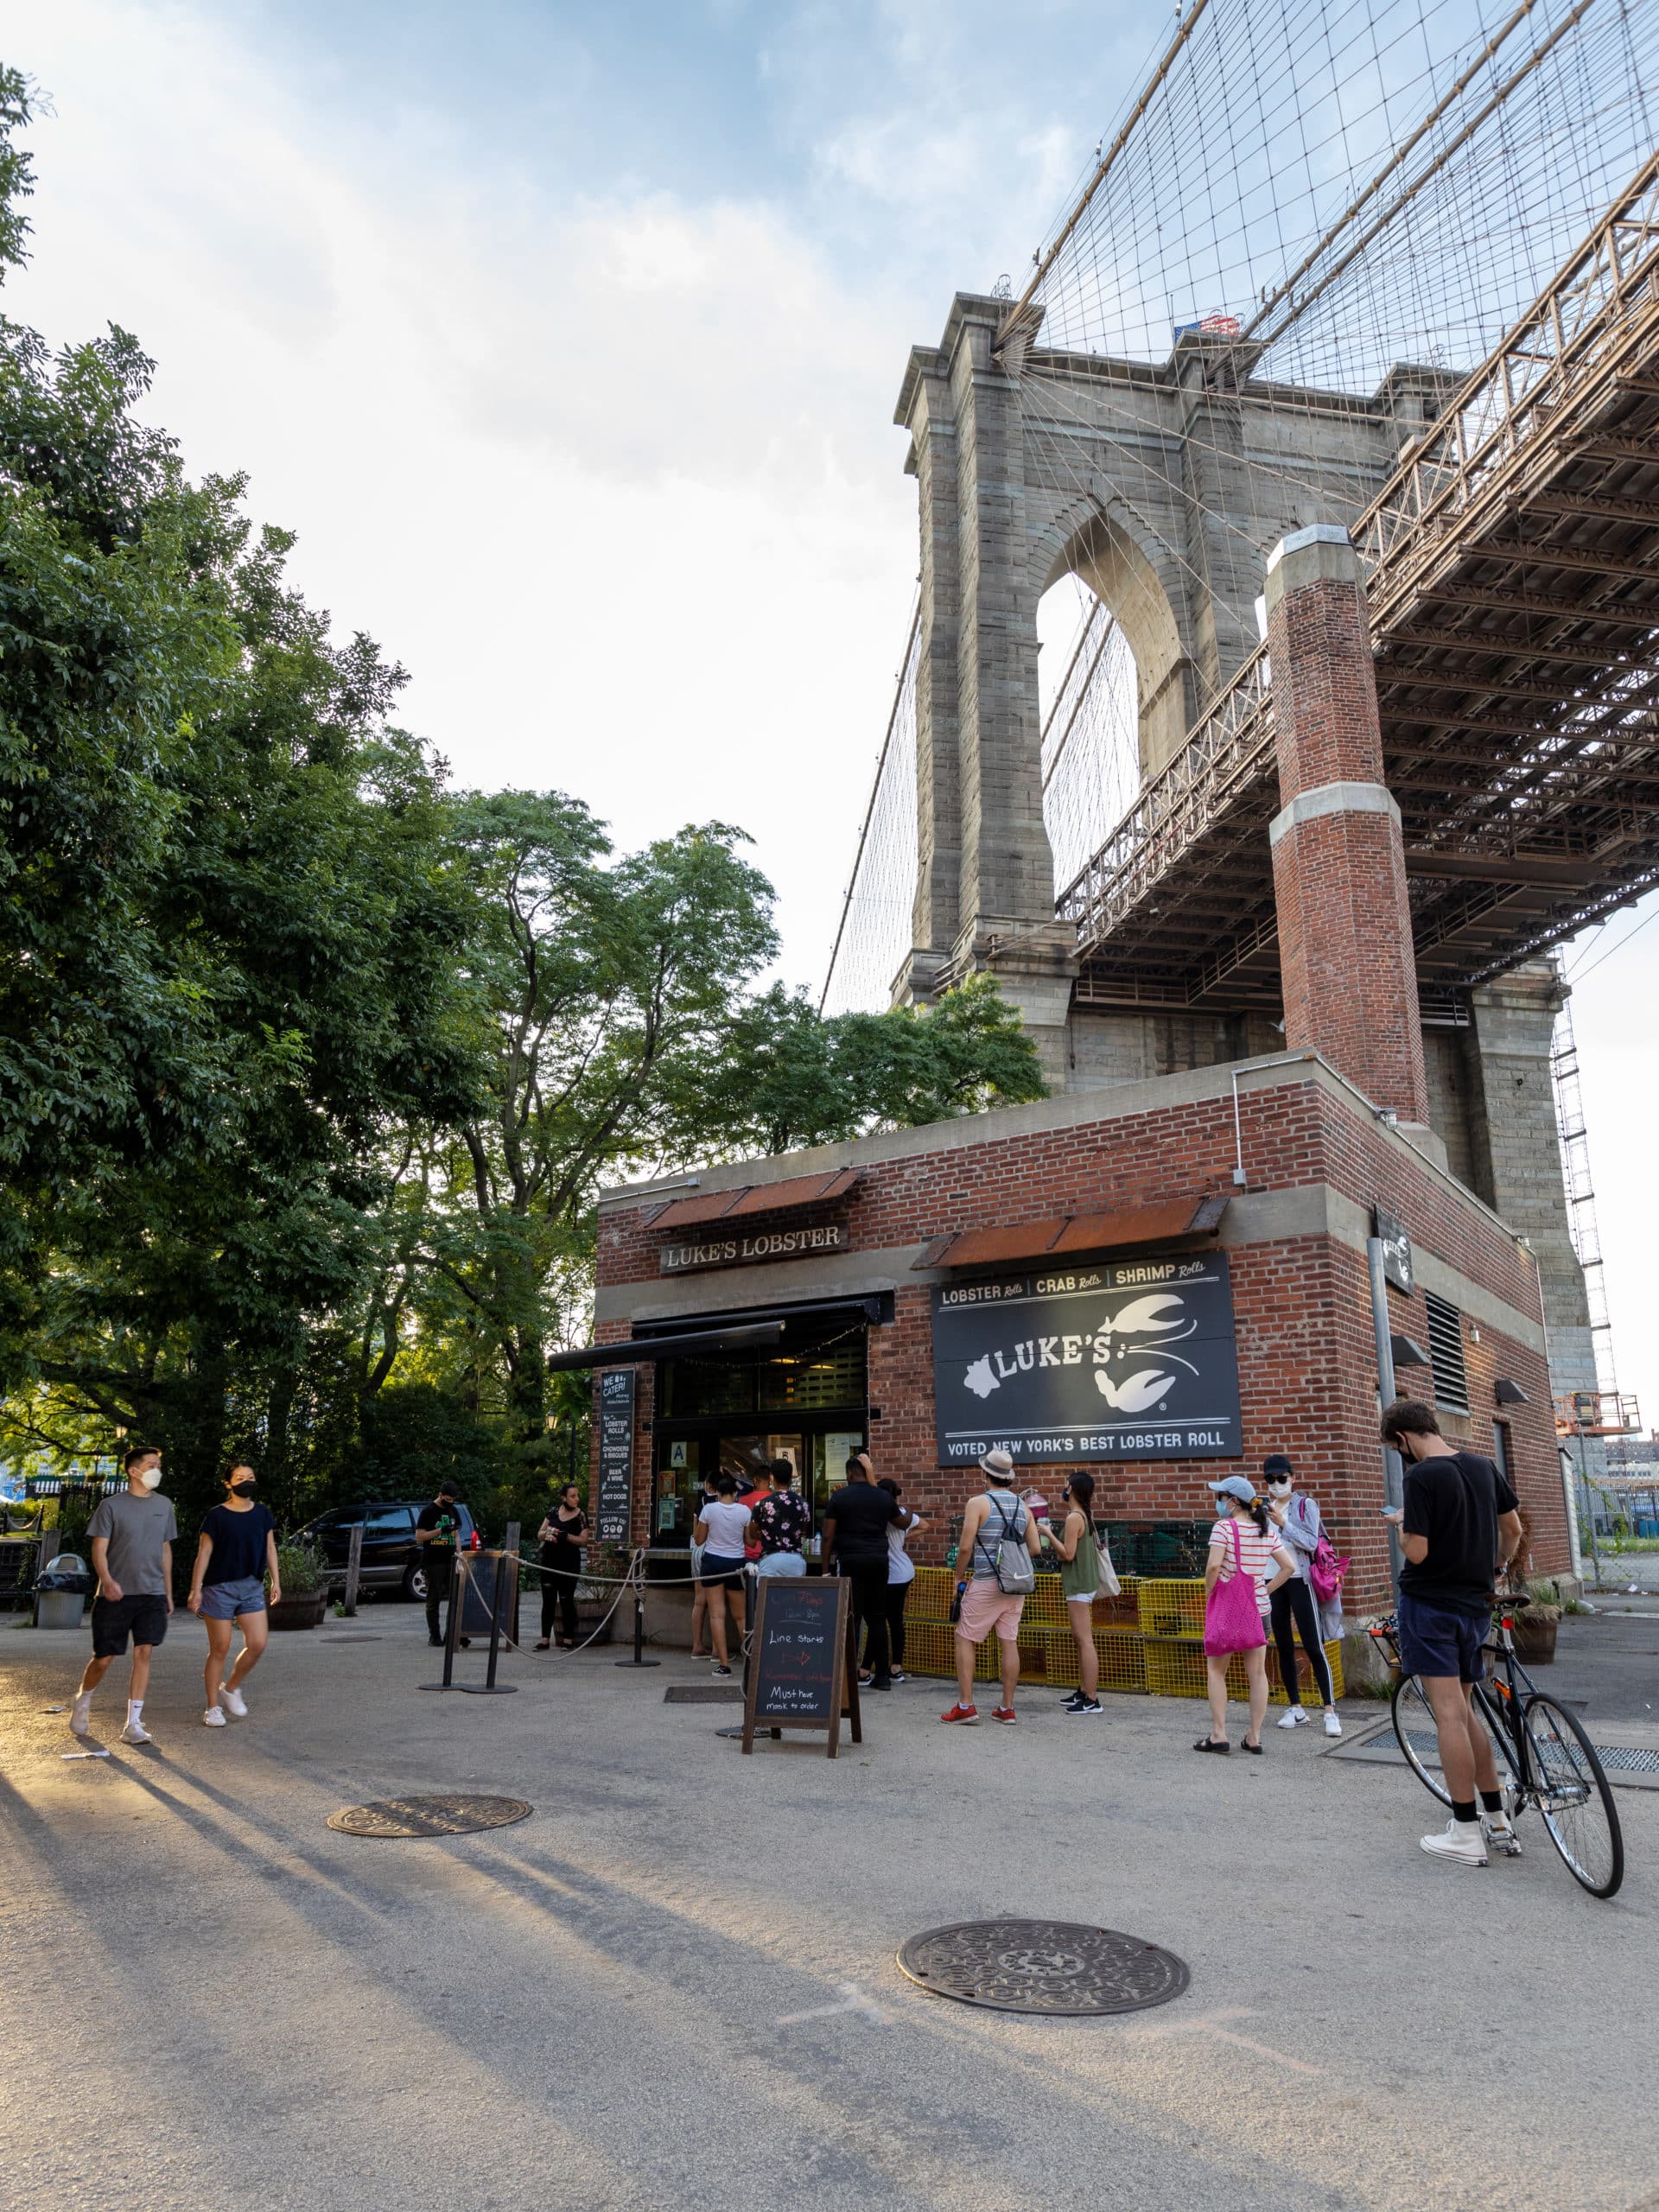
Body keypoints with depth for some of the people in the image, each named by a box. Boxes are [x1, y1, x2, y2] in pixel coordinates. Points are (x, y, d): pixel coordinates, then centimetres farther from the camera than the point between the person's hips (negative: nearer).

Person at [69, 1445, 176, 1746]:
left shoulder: (163, 1506, 9)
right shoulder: (111, 1506, -5)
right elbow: (99, 1550, -9)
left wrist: (168, 1593, 15)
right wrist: (106, 1580, -28)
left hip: (152, 1595, 3)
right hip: (116, 1596, -3)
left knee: (143, 1653, -6)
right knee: (104, 1658, 4)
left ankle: (133, 1724, 0)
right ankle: (82, 1701, 35)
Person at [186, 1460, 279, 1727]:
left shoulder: (262, 1513, 7)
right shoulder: (217, 1516, -6)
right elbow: (204, 1553, -6)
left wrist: (276, 1581, 9)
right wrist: (196, 1589, -9)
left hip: (252, 1587, 4)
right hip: (220, 1587, -4)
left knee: (257, 1644, -5)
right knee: (220, 1649, 2)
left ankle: (231, 1688, 19)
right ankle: (213, 1707, 15)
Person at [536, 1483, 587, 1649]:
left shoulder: (580, 1516, -1)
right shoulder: (554, 1512, 8)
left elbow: (583, 1540, -8)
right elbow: (539, 1535, 11)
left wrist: (565, 1536, -20)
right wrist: (547, 1533, -11)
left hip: (569, 1563, -3)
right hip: (549, 1562, 3)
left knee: (566, 1601, 0)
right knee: (548, 1601, 6)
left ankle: (568, 1640, 7)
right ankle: (545, 1640, 11)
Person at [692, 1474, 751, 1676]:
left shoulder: (709, 1509, -6)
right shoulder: (744, 1511, -4)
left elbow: (698, 1540, 2)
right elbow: (750, 1541, 4)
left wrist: (697, 1523, 17)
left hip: (713, 1561, -1)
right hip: (736, 1563, 1)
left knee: (717, 1614, 1)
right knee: (740, 1615, 13)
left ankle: (724, 1663, -2)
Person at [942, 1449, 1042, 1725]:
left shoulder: (978, 1503, -9)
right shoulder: (1023, 1506, 8)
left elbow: (965, 1547, -13)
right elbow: (1035, 1548, 8)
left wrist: (960, 1578, 1)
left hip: (985, 1584, -5)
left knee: (965, 1640, 5)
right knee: (1009, 1643, 8)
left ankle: (965, 1705, 2)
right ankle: (1007, 1709, 12)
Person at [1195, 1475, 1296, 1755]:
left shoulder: (1224, 1527, -13)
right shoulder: (1267, 1530, 6)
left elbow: (1213, 1566, -23)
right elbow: (1288, 1567, 7)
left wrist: (1209, 1592, -8)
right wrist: (1265, 1591, 9)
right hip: (1260, 1607, 5)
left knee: (1216, 1670, 7)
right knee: (1257, 1672, 10)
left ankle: (1218, 1734, 4)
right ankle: (1254, 1736, 12)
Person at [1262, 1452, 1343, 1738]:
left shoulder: (1305, 1505, -3)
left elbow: (1311, 1543, -14)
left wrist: (1283, 1524, -22)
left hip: (1298, 1580, -4)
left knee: (1313, 1647, -5)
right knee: (1283, 1647, 9)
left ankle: (1330, 1711, -2)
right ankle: (1296, 1708, 18)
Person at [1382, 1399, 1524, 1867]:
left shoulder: (1421, 1477, -18)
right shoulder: (1482, 1466, 5)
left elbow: (1417, 1551, -21)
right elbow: (1513, 1529, 15)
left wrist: (1400, 1523, -1)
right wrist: (1496, 1569, 30)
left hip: (1430, 1605, -7)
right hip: (1475, 1607, 7)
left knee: (1449, 1715, -2)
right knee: (1465, 1711, 17)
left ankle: (1467, 1835, 3)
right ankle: (1499, 1821, 21)